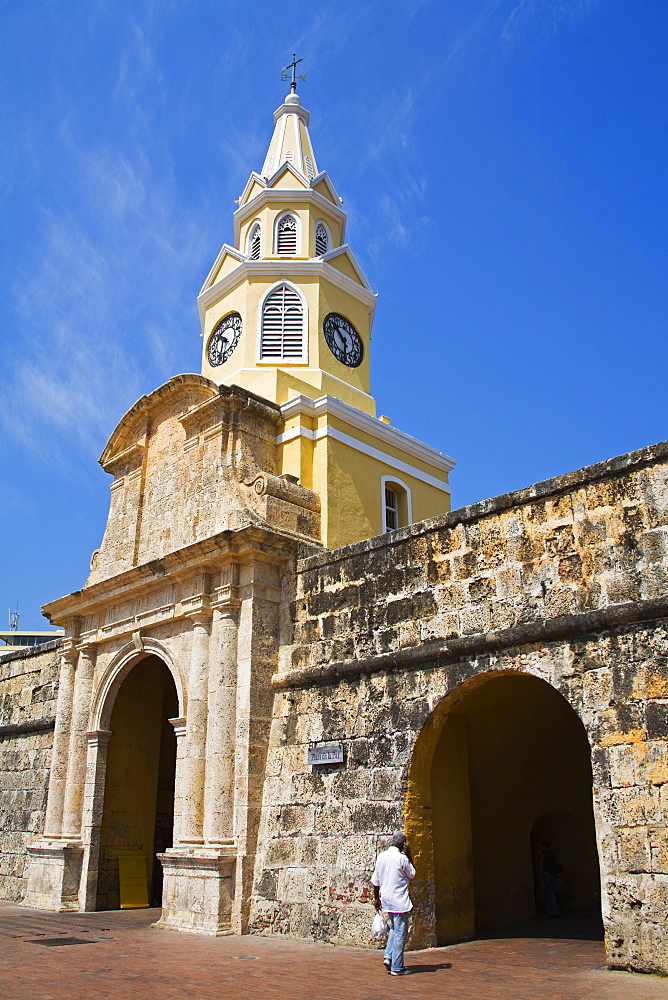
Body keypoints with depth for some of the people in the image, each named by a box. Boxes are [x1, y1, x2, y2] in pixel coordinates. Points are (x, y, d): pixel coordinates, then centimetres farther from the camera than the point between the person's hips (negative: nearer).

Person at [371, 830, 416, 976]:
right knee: (400, 933, 2)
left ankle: (388, 956, 10)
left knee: (394, 929, 22)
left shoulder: (381, 857, 3)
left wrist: (376, 898, 17)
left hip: (386, 899, 6)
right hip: (400, 900, -6)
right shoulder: (402, 858, -14)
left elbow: (375, 880, 8)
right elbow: (412, 875, 1)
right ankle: (397, 967, 5)